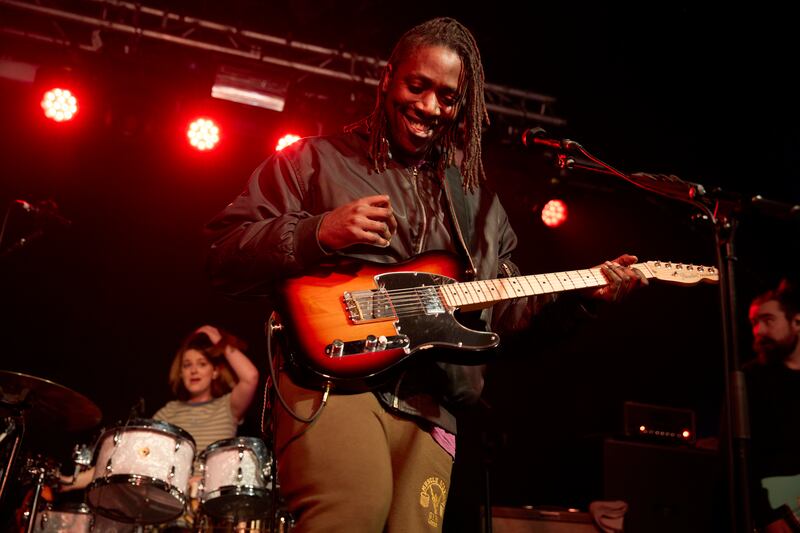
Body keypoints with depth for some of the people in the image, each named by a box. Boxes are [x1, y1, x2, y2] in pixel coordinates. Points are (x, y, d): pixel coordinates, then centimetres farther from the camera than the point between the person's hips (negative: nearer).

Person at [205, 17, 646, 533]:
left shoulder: (475, 197, 22)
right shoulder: (316, 159, 9)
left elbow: (502, 308, 23)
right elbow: (224, 252, 2)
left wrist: (582, 293, 8)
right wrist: (319, 233, -14)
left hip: (429, 405, 5)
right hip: (331, 378, -5)